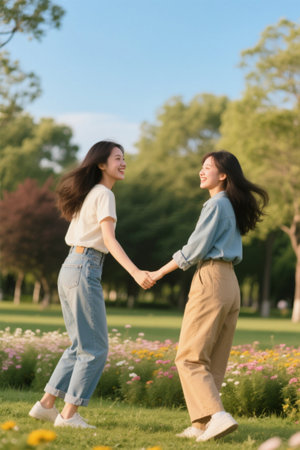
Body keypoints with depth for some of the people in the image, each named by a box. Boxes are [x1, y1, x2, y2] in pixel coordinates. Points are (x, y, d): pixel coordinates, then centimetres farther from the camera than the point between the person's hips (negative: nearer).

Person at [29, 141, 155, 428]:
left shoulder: (87, 194, 18)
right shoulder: (104, 194, -9)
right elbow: (109, 239, -21)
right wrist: (135, 272, -32)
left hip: (69, 268, 9)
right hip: (84, 270, -9)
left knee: (80, 346, 15)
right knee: (95, 349, -4)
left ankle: (46, 405, 17)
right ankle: (69, 414, -2)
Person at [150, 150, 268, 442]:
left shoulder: (216, 204, -8)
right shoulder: (232, 207, 18)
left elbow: (195, 249, -10)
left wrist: (160, 272, -2)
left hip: (211, 279, -9)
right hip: (230, 283, 9)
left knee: (190, 357, -8)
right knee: (214, 360, 8)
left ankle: (217, 415, -20)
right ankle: (201, 424, 9)